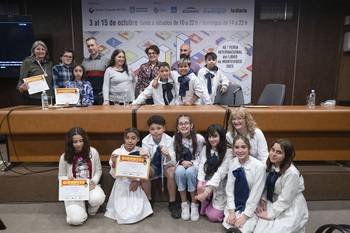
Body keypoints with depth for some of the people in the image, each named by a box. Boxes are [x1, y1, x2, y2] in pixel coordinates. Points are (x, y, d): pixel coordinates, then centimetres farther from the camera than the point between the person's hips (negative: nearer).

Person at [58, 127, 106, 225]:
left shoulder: (93, 152, -5)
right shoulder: (65, 157, -6)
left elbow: (98, 170, 5)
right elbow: (61, 177, 6)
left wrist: (94, 181, -14)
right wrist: (68, 179, -17)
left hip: (90, 186, 1)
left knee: (97, 198, -36)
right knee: (76, 219, -22)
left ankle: (91, 212, 5)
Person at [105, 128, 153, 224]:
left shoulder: (142, 152, -6)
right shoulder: (116, 152, -7)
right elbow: (114, 175, -4)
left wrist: (137, 181, -16)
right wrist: (114, 163, -21)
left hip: (136, 185, 0)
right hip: (122, 186, 0)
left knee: (136, 213, -8)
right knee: (122, 214, -7)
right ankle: (118, 207, 22)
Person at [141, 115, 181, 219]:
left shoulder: (169, 140, -20)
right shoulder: (145, 140, -16)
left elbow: (172, 162, -24)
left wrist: (167, 156, -47)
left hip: (165, 165, -1)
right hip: (153, 166, 1)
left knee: (171, 172, -32)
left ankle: (172, 203, -11)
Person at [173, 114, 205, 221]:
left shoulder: (199, 138, -14)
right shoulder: (175, 139, -7)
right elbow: (174, 157, -1)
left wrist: (191, 163, -21)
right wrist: (181, 162, -20)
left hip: (195, 166, -2)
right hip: (181, 165, 2)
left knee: (189, 171, -36)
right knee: (179, 171, -33)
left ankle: (194, 204, -15)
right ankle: (184, 204, -14)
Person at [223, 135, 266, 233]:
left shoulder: (259, 166, -19)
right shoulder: (232, 163, -6)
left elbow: (256, 194, -16)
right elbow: (229, 188, -4)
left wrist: (244, 216, -15)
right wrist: (231, 212, -10)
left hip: (251, 207, -3)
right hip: (235, 206, 3)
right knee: (229, 225, -16)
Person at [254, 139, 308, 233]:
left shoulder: (291, 173, -25)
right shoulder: (270, 166, -5)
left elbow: (285, 200, -20)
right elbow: (267, 186, 6)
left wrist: (269, 214, -14)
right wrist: (262, 199, -9)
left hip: (290, 211, -5)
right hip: (275, 205, 5)